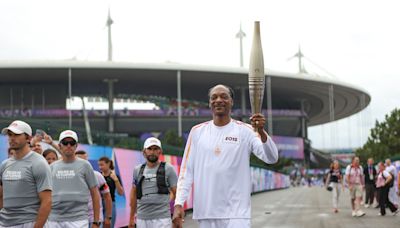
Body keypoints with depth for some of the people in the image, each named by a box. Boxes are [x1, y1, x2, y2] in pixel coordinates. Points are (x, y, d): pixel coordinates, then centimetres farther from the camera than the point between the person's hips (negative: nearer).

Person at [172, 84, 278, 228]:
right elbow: (186, 170, 9)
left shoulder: (245, 130, -1)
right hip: (205, 211, 4)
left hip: (236, 212, -3)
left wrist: (261, 132, -31)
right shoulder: (197, 131, 8)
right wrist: (178, 204, -2)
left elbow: (271, 158, -13)